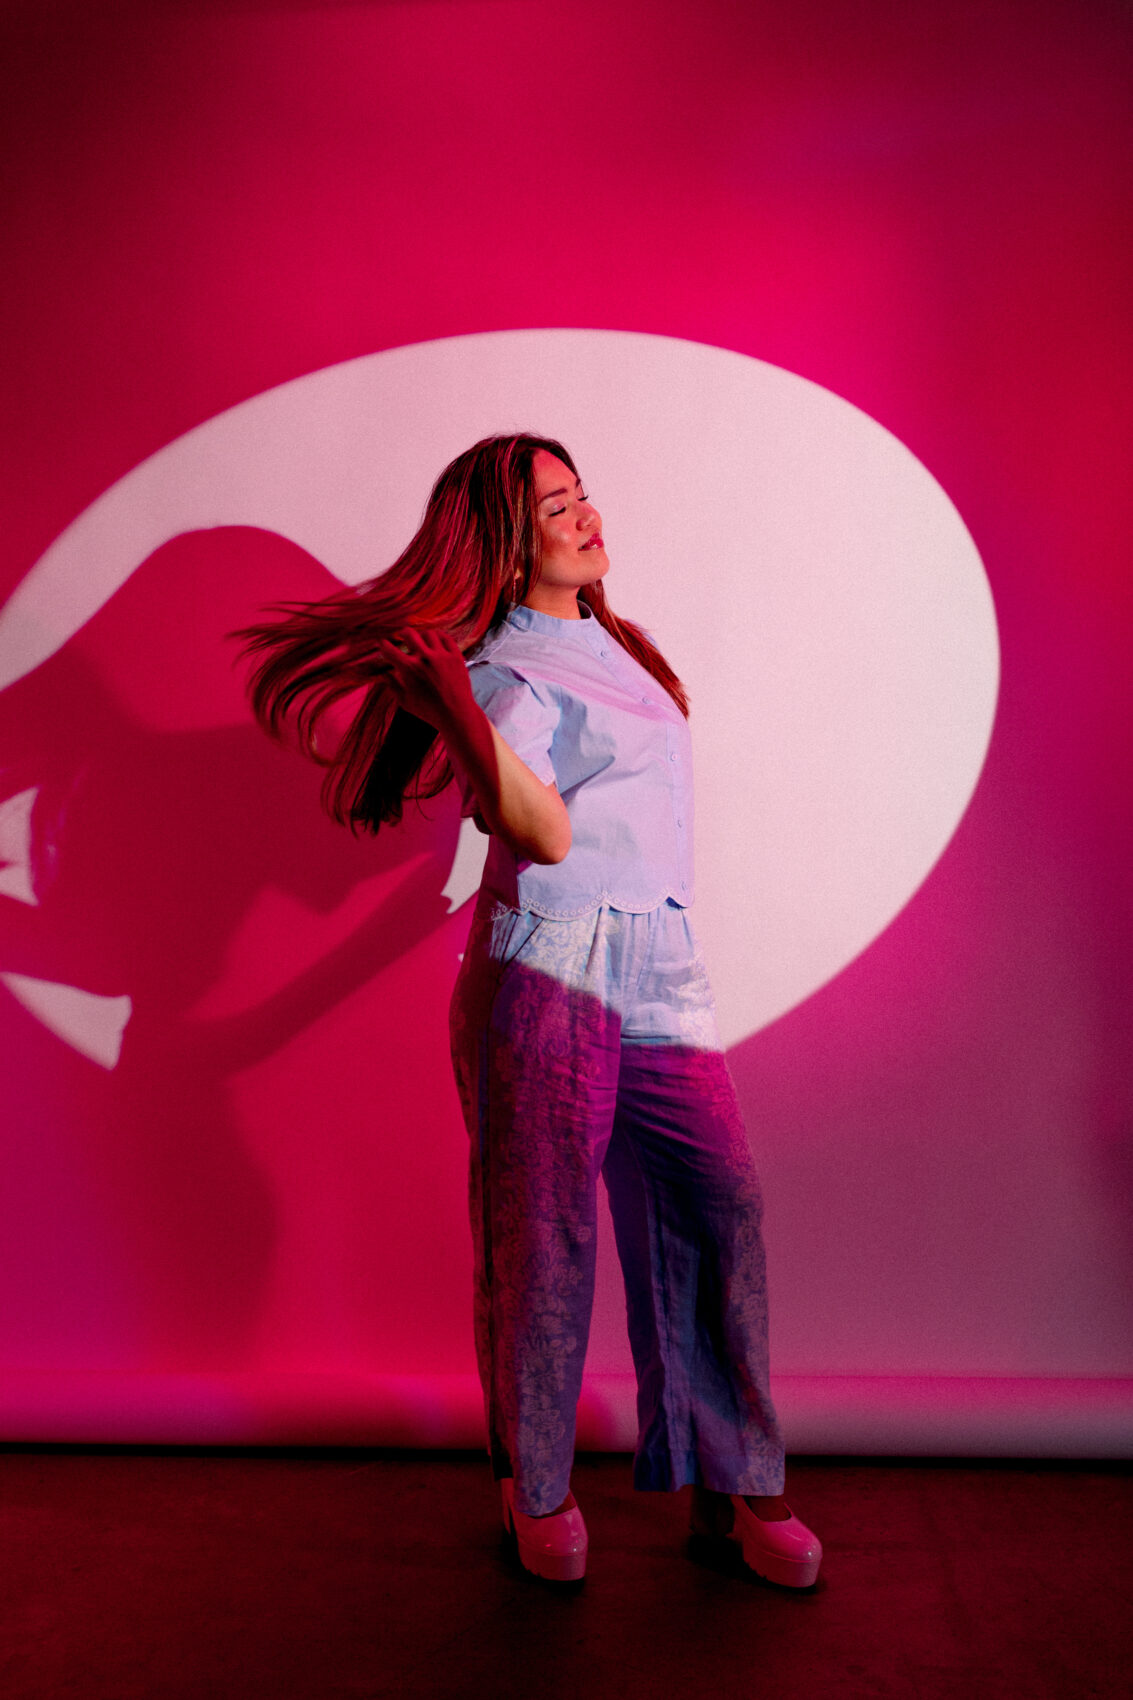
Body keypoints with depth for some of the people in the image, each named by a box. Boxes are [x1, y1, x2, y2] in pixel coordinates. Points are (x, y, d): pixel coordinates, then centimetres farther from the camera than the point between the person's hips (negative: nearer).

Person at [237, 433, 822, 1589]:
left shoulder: (601, 643, 18)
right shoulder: (508, 672, -8)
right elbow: (542, 830, -23)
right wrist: (456, 713, -34)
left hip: (662, 981, 8)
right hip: (549, 973, -7)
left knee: (719, 1214, 6)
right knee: (546, 1236, 2)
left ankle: (734, 1487, 21)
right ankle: (537, 1490, 24)